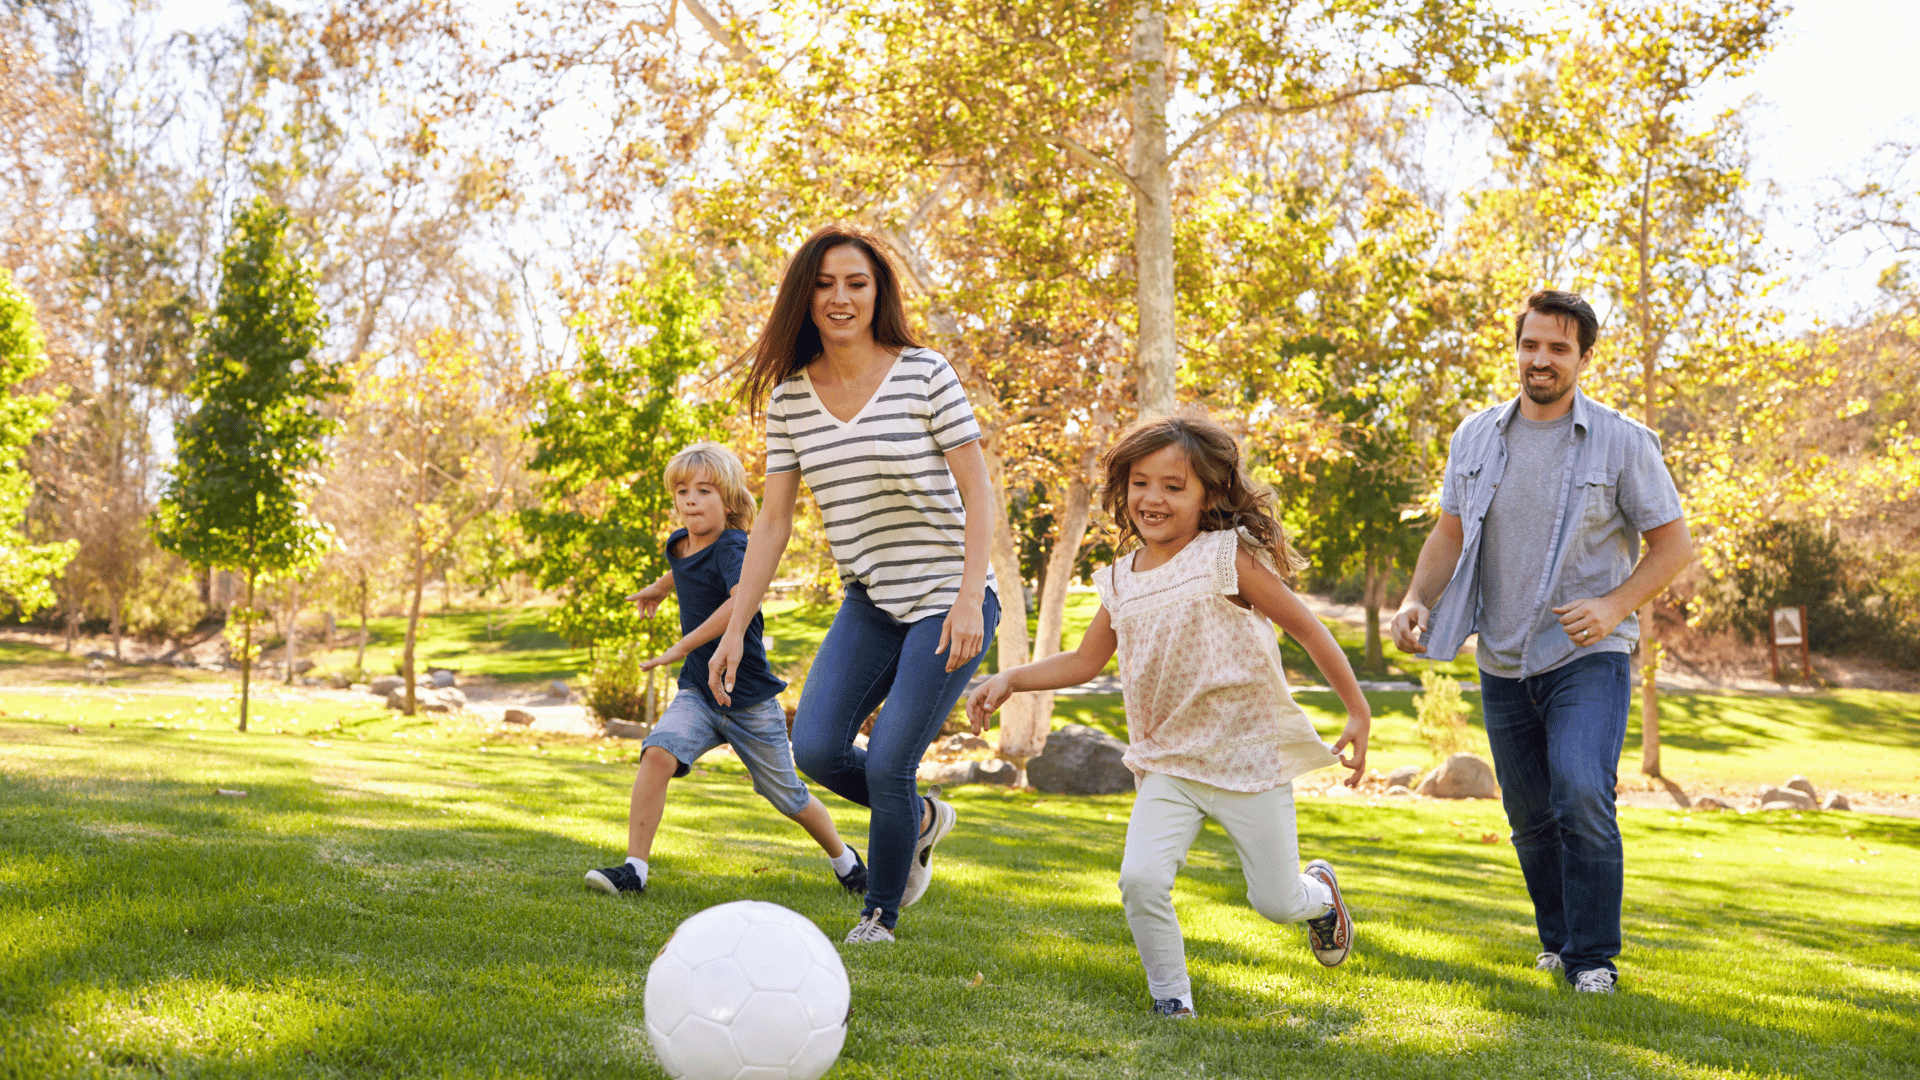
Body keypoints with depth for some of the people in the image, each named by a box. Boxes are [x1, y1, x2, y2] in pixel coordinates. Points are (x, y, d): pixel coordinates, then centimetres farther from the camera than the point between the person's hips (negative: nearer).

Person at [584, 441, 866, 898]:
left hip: (750, 701, -5)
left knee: (788, 797, 11)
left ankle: (844, 858, 38)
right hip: (697, 693, 5)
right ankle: (634, 869, -19)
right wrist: (661, 586, 43)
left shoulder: (733, 548, -22)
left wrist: (683, 646, -43)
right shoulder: (679, 543, 2)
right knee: (657, 754, -24)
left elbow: (745, 598, -44)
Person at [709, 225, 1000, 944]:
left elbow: (978, 493, -10)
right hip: (869, 603, 5)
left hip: (948, 601, -4)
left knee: (887, 764, -10)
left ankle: (881, 919, 14)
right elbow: (773, 521, 4)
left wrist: (969, 599, -20)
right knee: (816, 749, -10)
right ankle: (921, 819, 22)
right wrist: (735, 629, 0)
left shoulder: (926, 374, -11)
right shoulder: (789, 396, 2)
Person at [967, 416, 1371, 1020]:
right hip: (1170, 762, 4)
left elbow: (1308, 630, -5)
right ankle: (1171, 1000, 4)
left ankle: (1319, 892, 43)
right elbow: (1085, 661, 16)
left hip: (1250, 754, -3)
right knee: (1141, 879, -17)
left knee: (1275, 901, 5)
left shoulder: (1228, 558, -11)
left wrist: (1359, 714, -3)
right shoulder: (1121, 580, 4)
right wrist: (1009, 680, 5)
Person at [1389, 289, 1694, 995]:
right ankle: (1558, 938, 32)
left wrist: (1613, 606, -17)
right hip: (1502, 663, 4)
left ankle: (1594, 956, -4)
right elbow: (1448, 534, 12)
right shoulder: (1476, 437, 6)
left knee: (1581, 798, -20)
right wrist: (1417, 601, -5)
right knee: (1531, 818, 12)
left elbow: (1673, 544, -2)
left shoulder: (1623, 444, -5)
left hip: (1589, 655, -4)